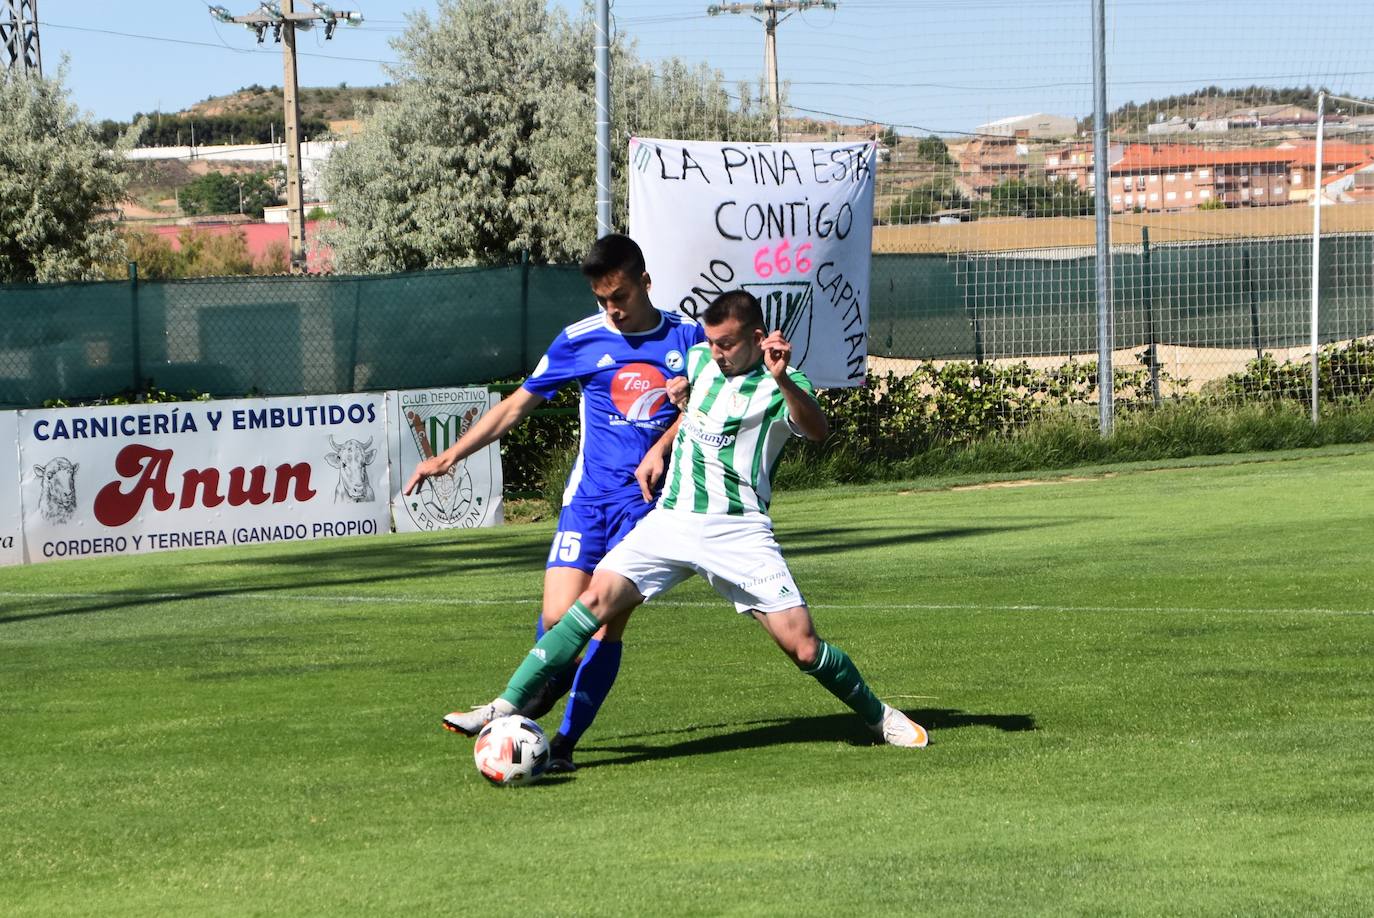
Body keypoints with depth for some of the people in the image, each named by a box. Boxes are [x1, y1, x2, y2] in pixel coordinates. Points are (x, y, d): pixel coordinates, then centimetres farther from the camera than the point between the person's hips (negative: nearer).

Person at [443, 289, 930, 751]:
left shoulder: (780, 386, -7)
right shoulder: (698, 361, 11)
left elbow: (818, 430, -28)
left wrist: (782, 380, -43)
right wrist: (658, 447, 26)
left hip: (739, 533, -4)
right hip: (671, 520, 4)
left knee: (803, 647, -8)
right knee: (597, 599, -16)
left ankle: (878, 716, 18)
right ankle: (507, 707, -18)